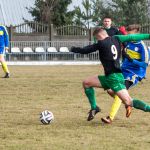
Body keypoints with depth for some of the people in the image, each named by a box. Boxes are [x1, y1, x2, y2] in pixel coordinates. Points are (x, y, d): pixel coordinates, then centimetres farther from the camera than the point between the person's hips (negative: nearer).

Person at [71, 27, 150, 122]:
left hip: (114, 77, -9)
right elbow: (132, 37, 11)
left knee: (128, 102, -15)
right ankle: (94, 107, 15)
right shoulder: (116, 39, 10)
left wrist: (73, 49, 14)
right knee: (86, 83, 10)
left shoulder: (102, 44, -9)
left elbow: (85, 50, -3)